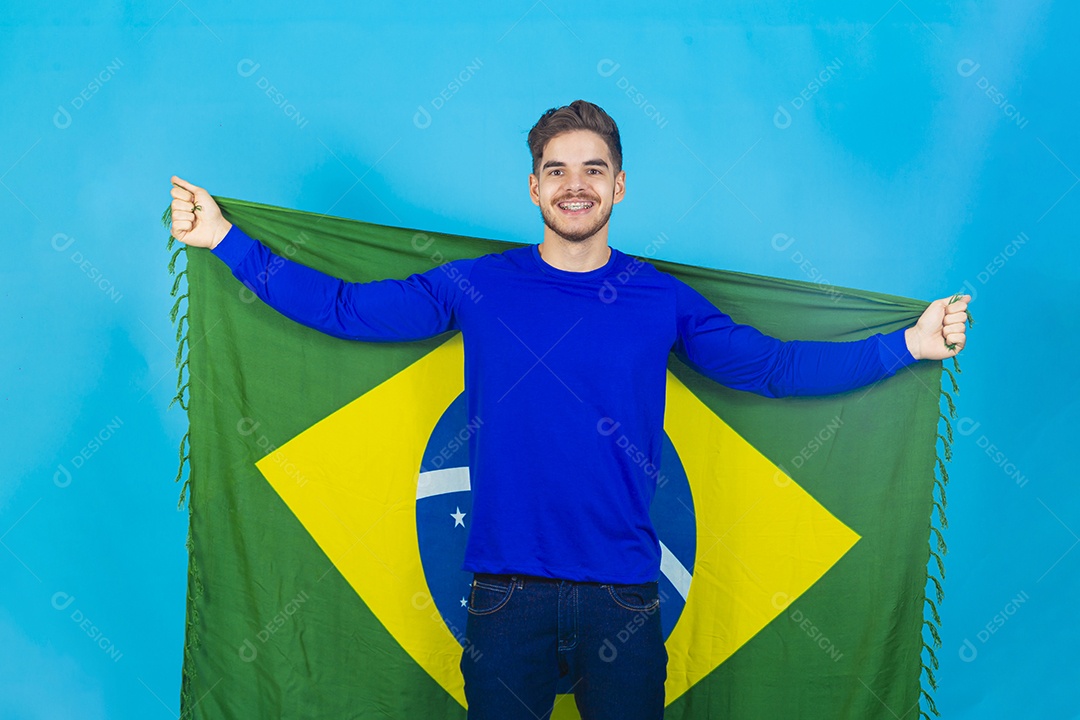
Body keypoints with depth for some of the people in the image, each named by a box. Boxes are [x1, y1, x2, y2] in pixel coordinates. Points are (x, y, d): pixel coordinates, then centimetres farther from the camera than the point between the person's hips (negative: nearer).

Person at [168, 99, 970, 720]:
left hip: (623, 594, 1)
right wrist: (226, 238, 1)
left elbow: (772, 364, 5)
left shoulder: (661, 300, 3)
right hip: (508, 588, 0)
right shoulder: (476, 286, 1)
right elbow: (343, 307, 4)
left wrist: (908, 344, -1)